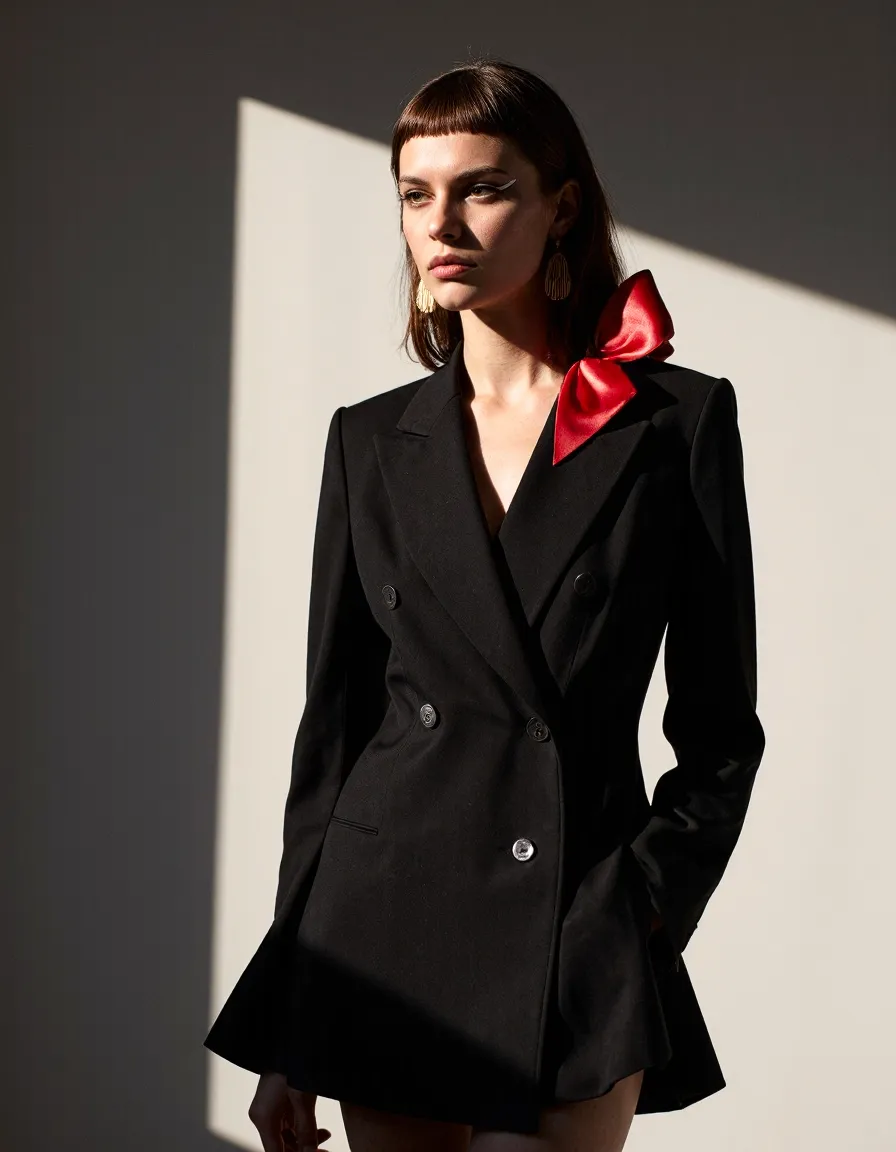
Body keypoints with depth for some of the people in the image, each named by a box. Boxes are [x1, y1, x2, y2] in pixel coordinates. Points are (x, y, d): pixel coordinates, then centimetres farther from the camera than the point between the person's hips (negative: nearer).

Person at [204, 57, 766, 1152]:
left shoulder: (680, 421, 1)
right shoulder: (372, 440, 8)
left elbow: (718, 726, 5)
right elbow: (333, 716, 10)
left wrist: (645, 909, -7)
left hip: (579, 943, -2)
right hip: (388, 921, 3)